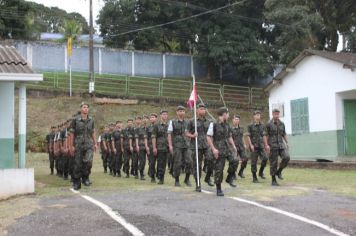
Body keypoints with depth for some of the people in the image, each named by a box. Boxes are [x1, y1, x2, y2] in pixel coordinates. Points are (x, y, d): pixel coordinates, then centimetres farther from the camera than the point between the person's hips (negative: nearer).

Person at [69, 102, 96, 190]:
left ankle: (85, 178, 4)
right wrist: (72, 145, -4)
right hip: (78, 145, -2)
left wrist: (95, 143, 10)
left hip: (89, 145, 2)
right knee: (78, 165, 3)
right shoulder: (75, 120, -2)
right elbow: (72, 133, -1)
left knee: (88, 161, -18)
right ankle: (76, 183, 15)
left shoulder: (91, 120, 8)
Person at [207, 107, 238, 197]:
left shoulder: (227, 125, 12)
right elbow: (209, 137, -10)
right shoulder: (214, 124, -8)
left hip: (227, 148, 5)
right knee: (219, 169, -2)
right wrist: (213, 149, -17)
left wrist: (233, 146, 8)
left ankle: (230, 178, 3)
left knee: (234, 160, -19)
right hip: (219, 150, -5)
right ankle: (218, 189, 9)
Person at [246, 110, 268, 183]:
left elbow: (264, 136, 14)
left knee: (265, 158, -13)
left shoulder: (262, 126, 11)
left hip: (261, 146, 4)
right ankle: (254, 178, 9)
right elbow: (248, 136, -4)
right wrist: (251, 145, -12)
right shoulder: (251, 126, -2)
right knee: (254, 162, -1)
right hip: (254, 146, -4)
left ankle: (261, 172, 8)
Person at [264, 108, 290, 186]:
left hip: (281, 145, 4)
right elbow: (265, 135, -5)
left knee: (286, 157, -17)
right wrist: (266, 145, -15)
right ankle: (273, 180, 7)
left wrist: (287, 142, 10)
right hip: (272, 146, -4)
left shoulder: (282, 124, 10)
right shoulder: (269, 124, -3)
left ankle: (279, 171, 4)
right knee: (273, 163, -2)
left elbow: (284, 134, 19)